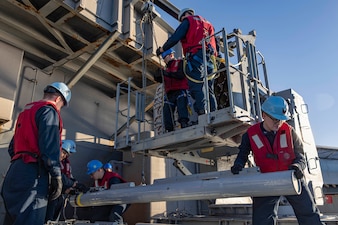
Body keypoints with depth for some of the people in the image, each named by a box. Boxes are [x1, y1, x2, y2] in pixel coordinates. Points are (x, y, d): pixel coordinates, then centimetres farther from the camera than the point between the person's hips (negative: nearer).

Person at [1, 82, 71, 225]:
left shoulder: (26, 110, 25)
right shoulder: (48, 110, -5)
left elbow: (12, 146, 25)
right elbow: (49, 146, -17)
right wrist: (56, 176, -16)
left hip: (15, 171, 10)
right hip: (32, 173, -10)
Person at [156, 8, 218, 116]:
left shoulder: (188, 20, 13)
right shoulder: (208, 23, 34)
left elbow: (175, 37, 2)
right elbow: (214, 43, 27)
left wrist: (162, 49, 13)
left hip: (196, 56, -7)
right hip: (210, 58, 7)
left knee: (196, 88, -13)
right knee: (209, 90, 3)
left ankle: (202, 112, -24)